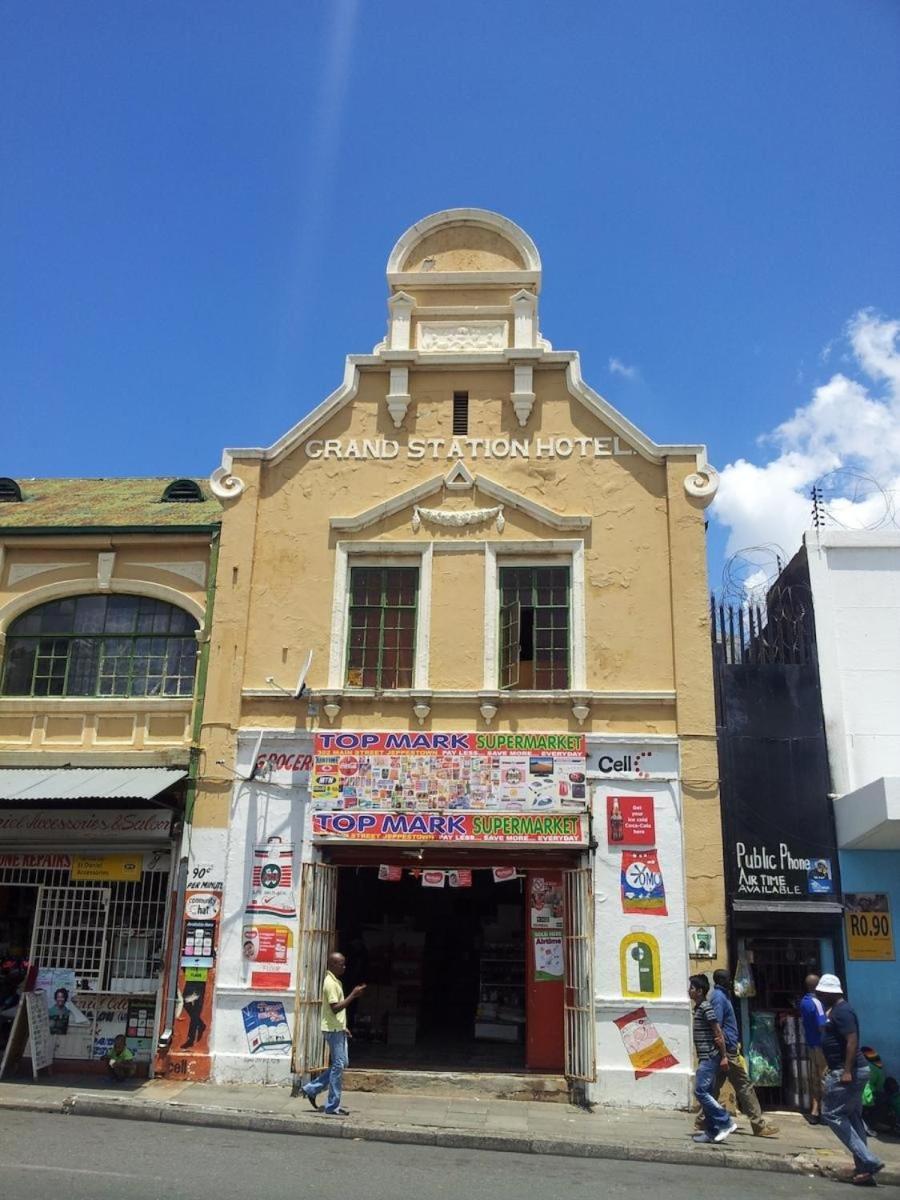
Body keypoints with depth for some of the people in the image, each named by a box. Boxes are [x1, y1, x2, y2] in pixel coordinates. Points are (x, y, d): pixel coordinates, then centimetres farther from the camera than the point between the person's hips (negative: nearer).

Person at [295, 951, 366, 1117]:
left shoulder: (334, 981, 14)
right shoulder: (330, 983, -18)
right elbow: (335, 1008, -25)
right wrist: (353, 995, -25)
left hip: (338, 1029, 10)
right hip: (333, 1029, -10)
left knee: (341, 1063, 13)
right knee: (338, 1066, -4)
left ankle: (311, 1088, 19)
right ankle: (333, 1107, 3)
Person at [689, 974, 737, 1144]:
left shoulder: (706, 1007, -14)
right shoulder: (698, 1008, 14)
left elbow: (718, 1033, -17)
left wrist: (724, 1056, -18)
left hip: (710, 1058, -10)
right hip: (705, 1058, 10)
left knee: (700, 1091, -12)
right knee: (706, 1093, 10)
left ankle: (726, 1122, -7)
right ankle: (712, 1132, 14)